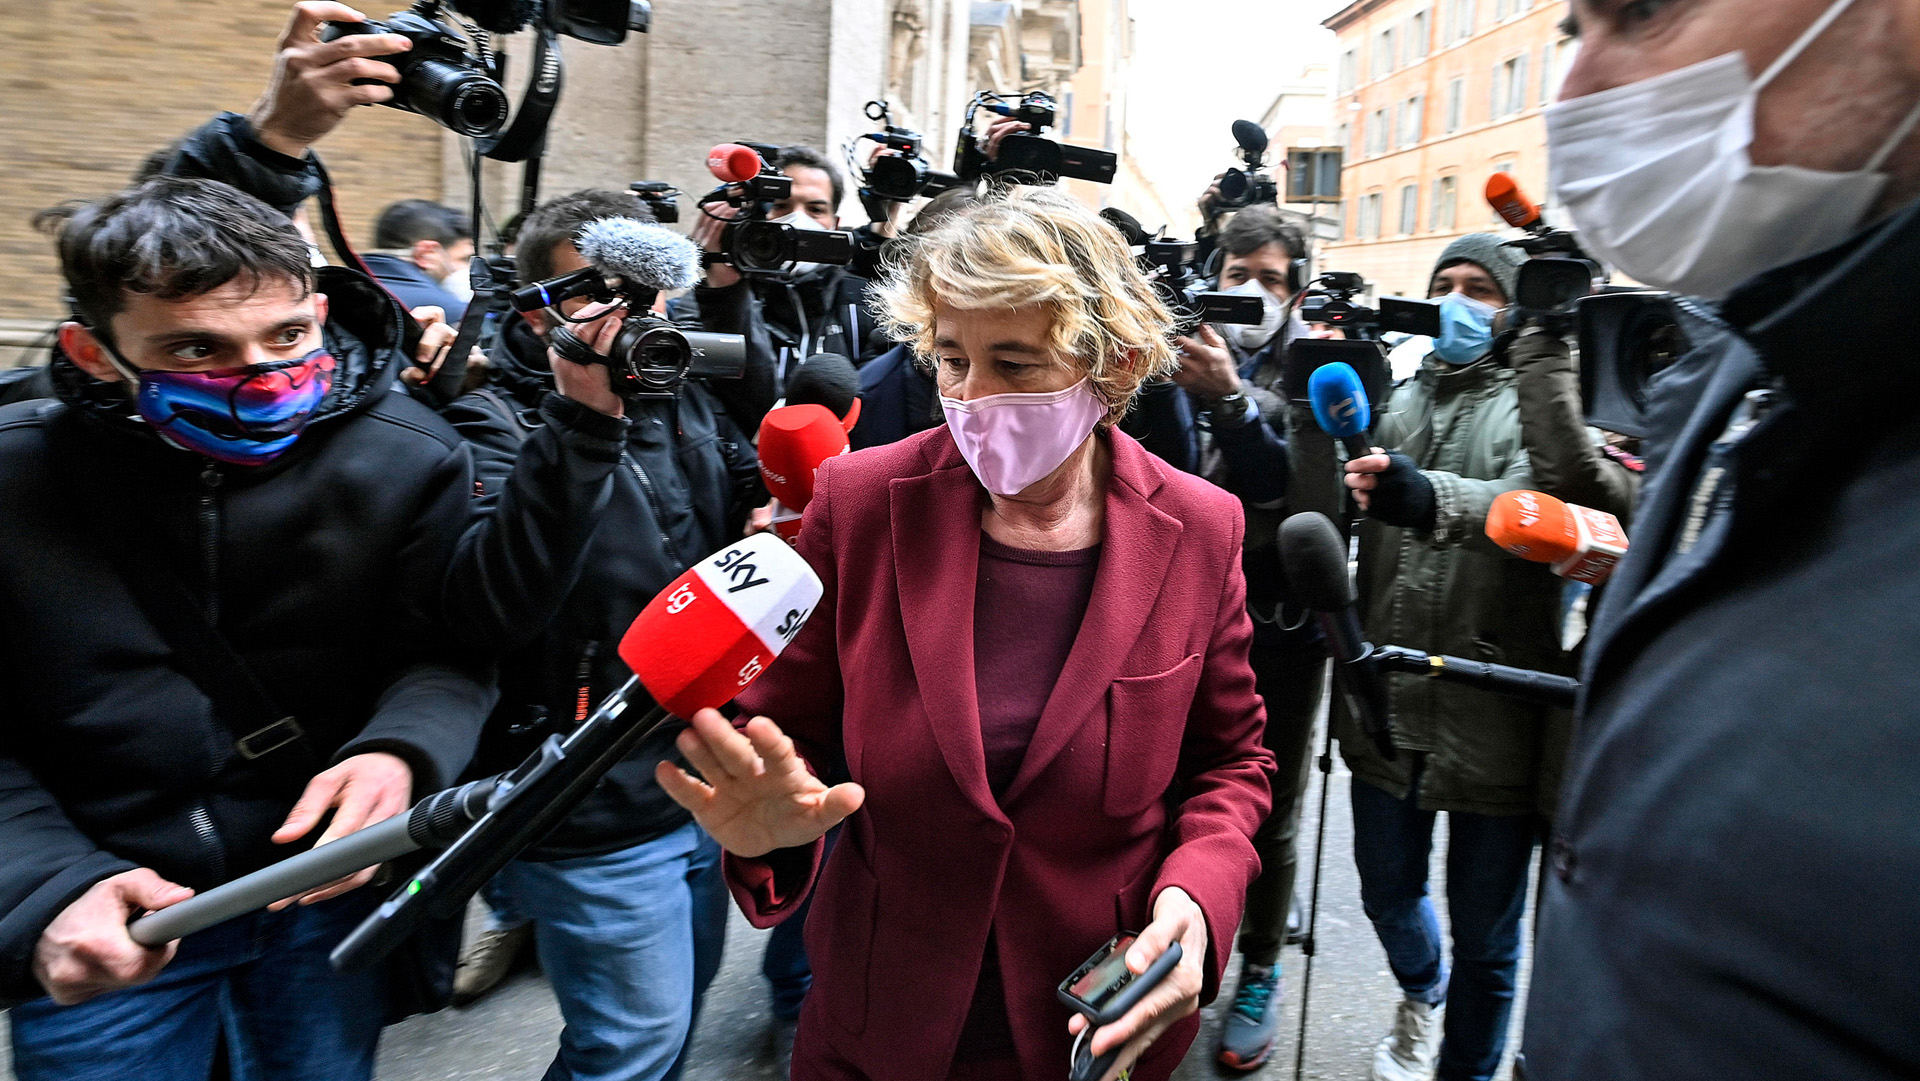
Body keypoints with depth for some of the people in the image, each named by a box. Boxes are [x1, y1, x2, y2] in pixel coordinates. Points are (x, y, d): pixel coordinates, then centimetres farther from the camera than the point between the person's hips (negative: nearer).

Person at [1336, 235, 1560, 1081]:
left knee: (1483, 935, 10)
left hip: (1491, 714, -4)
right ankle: (1420, 995, 53)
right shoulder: (1400, 401, 12)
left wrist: (1432, 497, -44)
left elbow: (1538, 501, -25)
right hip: (1388, 699, 4)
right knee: (1388, 891, 21)